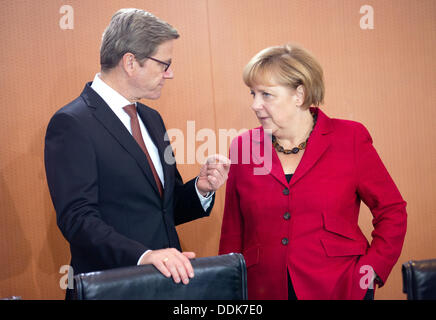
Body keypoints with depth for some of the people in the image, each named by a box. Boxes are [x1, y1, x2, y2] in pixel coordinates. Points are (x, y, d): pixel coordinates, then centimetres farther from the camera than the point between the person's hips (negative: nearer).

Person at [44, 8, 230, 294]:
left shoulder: (152, 119, 10)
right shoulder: (72, 124, -13)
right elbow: (77, 217, -19)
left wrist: (201, 188, -5)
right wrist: (143, 256, -30)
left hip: (167, 279, 7)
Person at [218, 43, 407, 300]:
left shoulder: (350, 139, -2)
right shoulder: (243, 147, 3)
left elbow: (392, 211, 2)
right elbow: (232, 233, 7)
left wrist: (371, 270, -6)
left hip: (341, 288, -2)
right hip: (265, 290, 2)